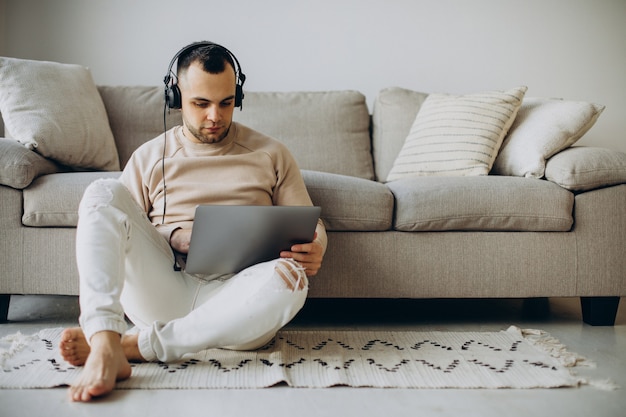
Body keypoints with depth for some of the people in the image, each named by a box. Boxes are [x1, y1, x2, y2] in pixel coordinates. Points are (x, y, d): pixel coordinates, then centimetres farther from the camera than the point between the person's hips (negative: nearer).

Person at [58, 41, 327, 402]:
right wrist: (173, 236, -8)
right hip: (164, 289, 1)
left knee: (290, 277, -36)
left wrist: (315, 250, -10)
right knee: (105, 192, -18)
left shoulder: (271, 154, 15)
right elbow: (116, 231, 12)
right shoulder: (150, 157, 15)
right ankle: (105, 349, -36)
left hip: (233, 300, 0)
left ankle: (134, 345, -28)